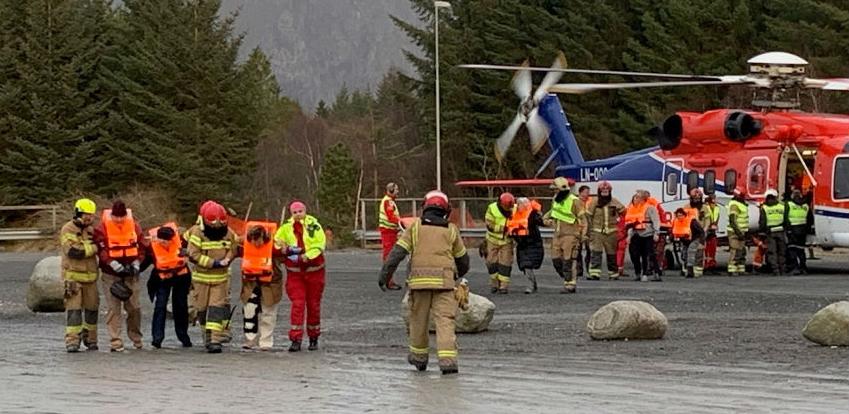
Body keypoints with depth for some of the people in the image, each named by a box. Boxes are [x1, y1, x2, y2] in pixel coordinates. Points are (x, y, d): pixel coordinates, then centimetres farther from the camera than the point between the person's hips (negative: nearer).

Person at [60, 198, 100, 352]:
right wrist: (94, 248, -14)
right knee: (74, 309, -10)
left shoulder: (91, 231, 13)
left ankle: (90, 340, 20)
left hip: (90, 276, 6)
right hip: (73, 276, -6)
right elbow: (73, 251, -21)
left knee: (91, 309, 9)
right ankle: (72, 341, -12)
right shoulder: (68, 230, -8)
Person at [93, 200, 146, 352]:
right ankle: (115, 341, -2)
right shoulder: (103, 227, -7)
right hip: (110, 274, -2)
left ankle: (136, 337, 24)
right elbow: (100, 248, -11)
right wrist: (113, 264, -21)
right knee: (113, 308, -3)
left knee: (134, 307, 5)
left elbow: (142, 246, 8)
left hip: (130, 273, 2)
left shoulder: (134, 226, 2)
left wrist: (137, 263, -5)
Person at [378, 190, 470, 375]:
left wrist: (384, 276, 1)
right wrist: (459, 274, 43)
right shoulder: (451, 230, 12)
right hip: (444, 280, 0)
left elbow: (397, 252, 1)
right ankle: (447, 360, -17)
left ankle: (419, 357, 28)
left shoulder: (416, 227, 8)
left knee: (419, 318, 15)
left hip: (420, 280, 0)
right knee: (445, 320, -4)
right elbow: (462, 259, 22)